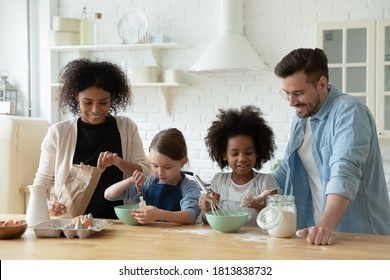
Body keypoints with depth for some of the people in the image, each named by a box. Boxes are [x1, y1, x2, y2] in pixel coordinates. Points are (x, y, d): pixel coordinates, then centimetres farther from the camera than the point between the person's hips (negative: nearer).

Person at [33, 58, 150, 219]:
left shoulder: (127, 128, 8)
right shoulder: (58, 132, 5)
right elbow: (42, 182, 9)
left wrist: (118, 162, -13)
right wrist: (47, 204, -11)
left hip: (117, 221, 0)